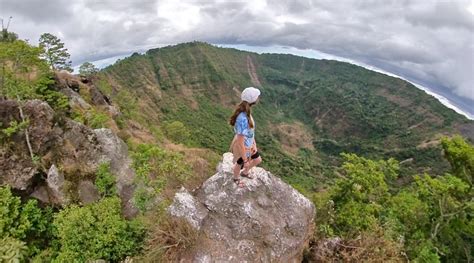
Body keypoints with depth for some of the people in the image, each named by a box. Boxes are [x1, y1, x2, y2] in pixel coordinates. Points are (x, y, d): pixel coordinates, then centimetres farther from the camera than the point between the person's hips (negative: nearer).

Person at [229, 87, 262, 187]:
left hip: (249, 145, 8)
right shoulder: (243, 119, -40)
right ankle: (236, 178, 59)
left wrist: (254, 144, 9)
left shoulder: (246, 112, -13)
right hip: (242, 148, -8)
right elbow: (240, 143, -34)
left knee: (257, 160, 29)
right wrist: (245, 160, -24)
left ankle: (245, 172, 58)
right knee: (240, 164, 24)